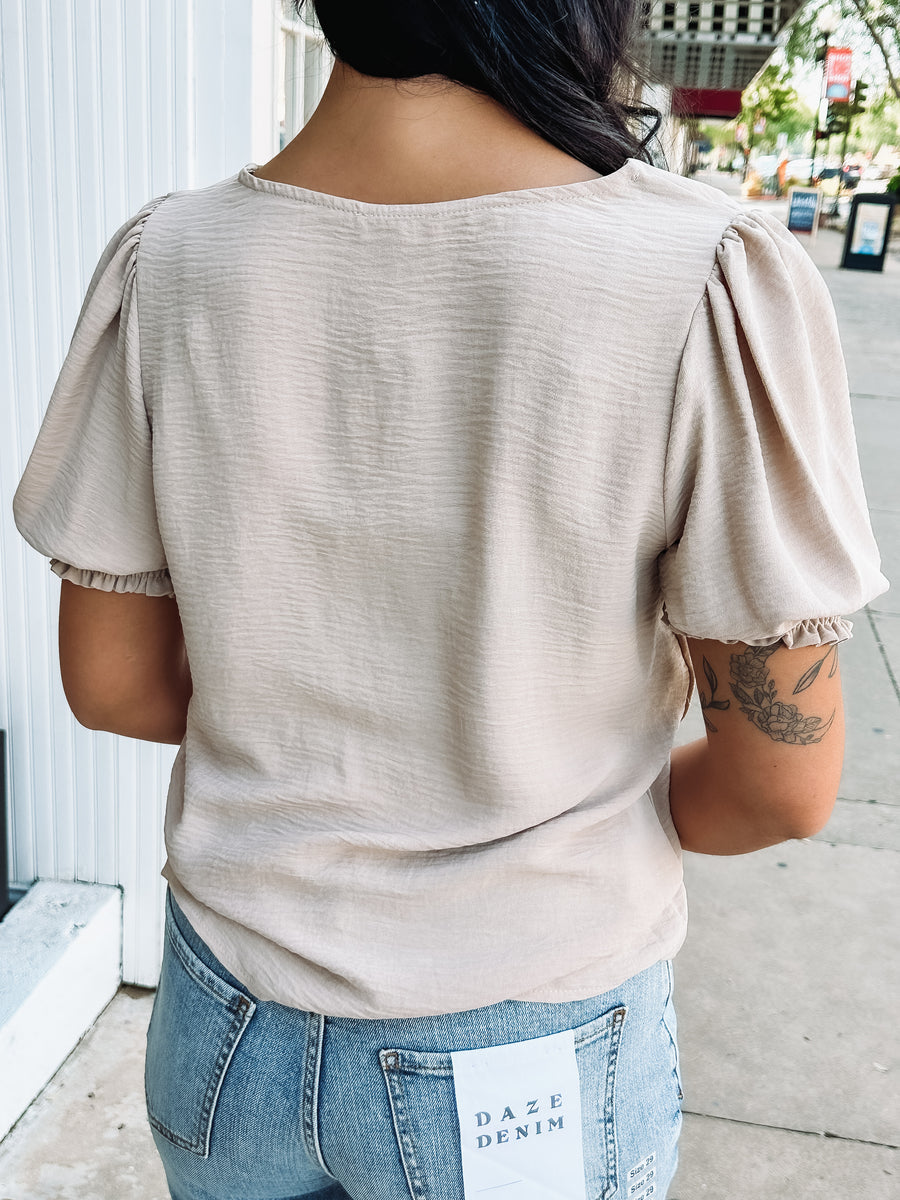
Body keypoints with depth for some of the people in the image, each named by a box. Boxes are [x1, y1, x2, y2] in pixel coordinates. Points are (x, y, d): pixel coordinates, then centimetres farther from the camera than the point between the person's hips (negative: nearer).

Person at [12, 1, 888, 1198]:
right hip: (527, 1056, -2)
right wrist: (594, 807, 4)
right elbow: (782, 783, -16)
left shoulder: (164, 264, -13)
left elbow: (111, 681, -4)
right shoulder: (714, 284, -24)